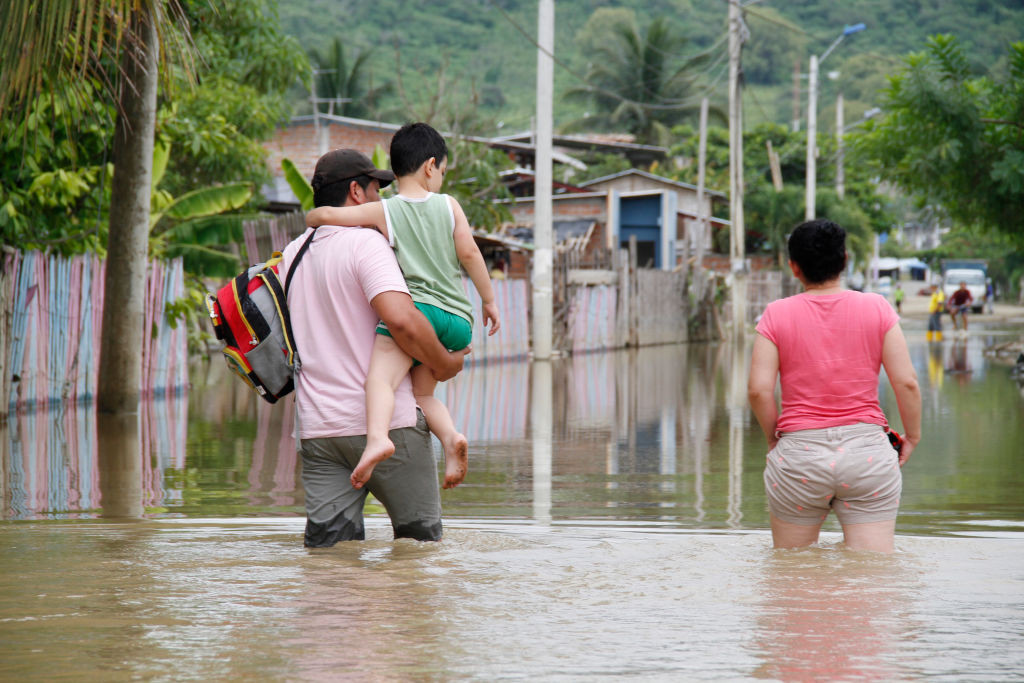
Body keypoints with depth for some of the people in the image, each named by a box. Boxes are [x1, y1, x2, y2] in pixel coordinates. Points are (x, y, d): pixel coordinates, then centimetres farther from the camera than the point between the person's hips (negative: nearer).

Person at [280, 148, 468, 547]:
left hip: (317, 426, 6)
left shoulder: (292, 254, 14)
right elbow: (401, 319, -23)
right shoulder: (365, 243, -10)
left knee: (328, 544, 0)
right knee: (420, 536, 8)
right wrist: (443, 364, -9)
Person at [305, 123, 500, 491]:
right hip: (457, 321, 5)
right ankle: (450, 436, -7)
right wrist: (489, 300, 16)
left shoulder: (383, 211, 5)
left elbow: (324, 215, -1)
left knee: (380, 376, -21)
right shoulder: (449, 205, 12)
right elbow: (469, 253, 8)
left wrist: (311, 220, 22)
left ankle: (377, 436, -49)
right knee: (422, 393, 20)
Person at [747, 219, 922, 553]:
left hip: (798, 453, 0)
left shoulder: (777, 315, 0)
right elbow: (906, 381, -3)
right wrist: (912, 437, 11)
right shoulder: (877, 309, 1)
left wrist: (774, 437, 10)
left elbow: (759, 389, -6)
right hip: (867, 450, 0)